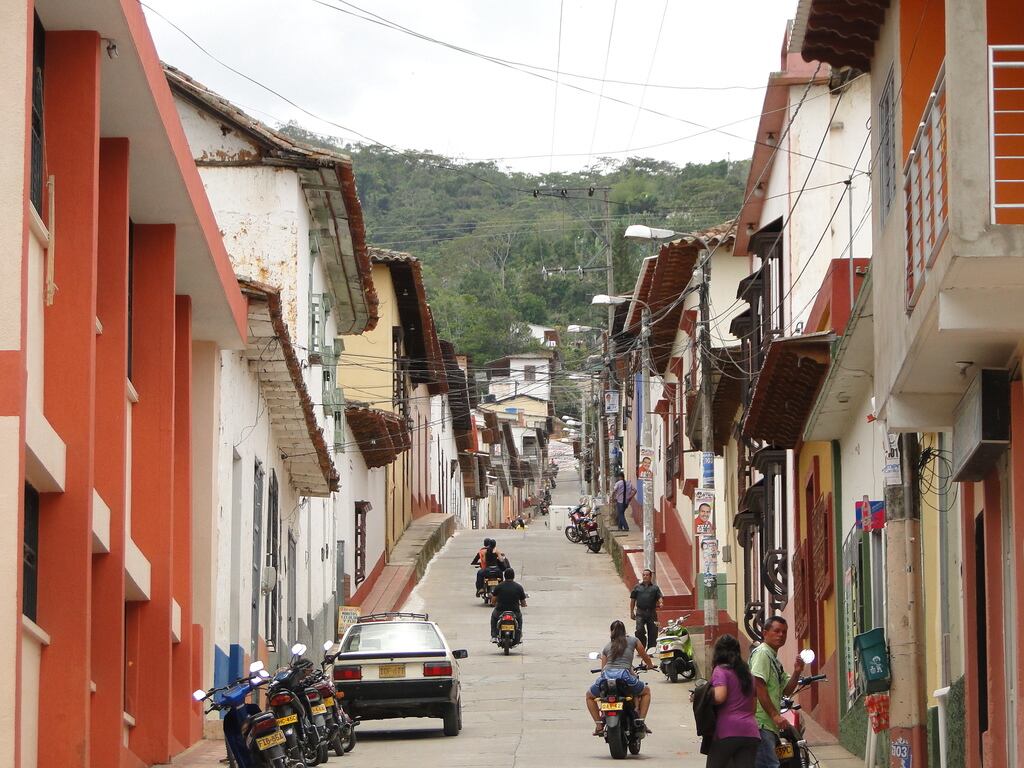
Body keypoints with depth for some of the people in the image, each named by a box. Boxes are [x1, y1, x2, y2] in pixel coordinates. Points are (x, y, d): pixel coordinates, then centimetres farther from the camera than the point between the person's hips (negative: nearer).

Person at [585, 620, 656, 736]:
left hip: (606, 674, 2)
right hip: (624, 675, -2)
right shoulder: (633, 640, 20)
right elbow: (644, 656, 33)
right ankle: (640, 721, 12)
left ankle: (599, 725, 16)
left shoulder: (607, 647, 26)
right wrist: (650, 665, 55)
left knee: (590, 695, 31)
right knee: (646, 691, 27)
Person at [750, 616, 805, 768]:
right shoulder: (761, 653, -7)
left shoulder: (775, 660, 25)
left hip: (772, 725, 11)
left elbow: (786, 691, 22)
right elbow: (758, 686, -17)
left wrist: (797, 672, 4)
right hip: (761, 723, -11)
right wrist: (774, 715, -20)